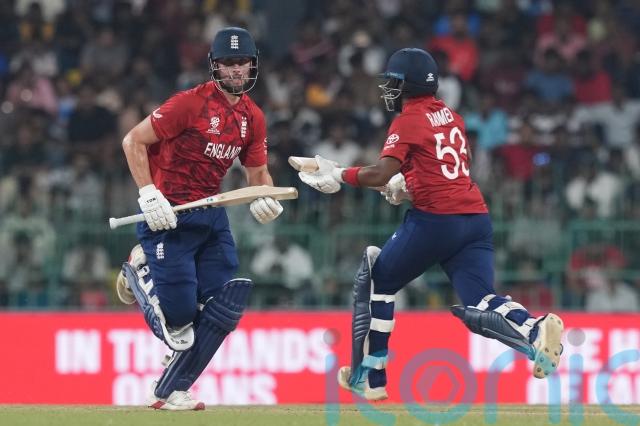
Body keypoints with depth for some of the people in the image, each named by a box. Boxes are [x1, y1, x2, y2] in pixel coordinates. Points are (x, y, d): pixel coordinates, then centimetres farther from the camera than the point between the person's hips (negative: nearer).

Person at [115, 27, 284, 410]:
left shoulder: (253, 118, 7)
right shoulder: (191, 103, -14)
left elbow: (258, 172, 16)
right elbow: (134, 141, -14)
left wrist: (266, 199, -7)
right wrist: (149, 195, -22)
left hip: (212, 216, 7)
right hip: (169, 215, -7)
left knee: (226, 302, -3)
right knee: (178, 313, -11)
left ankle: (170, 391, 9)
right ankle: (139, 272, 23)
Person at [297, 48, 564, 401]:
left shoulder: (408, 120, -4)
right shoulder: (450, 117, 19)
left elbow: (380, 174, -14)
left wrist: (338, 176, -1)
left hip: (435, 219, -6)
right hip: (476, 218, 6)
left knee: (376, 281, 14)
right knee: (480, 304, -2)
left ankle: (369, 377, 13)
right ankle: (534, 329, -33)